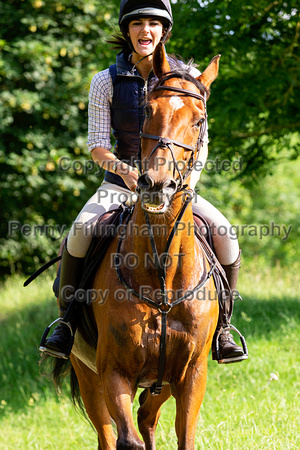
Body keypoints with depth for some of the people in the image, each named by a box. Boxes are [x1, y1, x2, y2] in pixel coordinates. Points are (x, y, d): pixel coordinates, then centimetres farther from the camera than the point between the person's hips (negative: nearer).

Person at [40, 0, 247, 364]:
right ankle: (66, 320, -11)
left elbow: (200, 142, 4)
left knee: (223, 233, -22)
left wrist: (190, 176, -14)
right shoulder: (106, 81, 0)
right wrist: (125, 170, -23)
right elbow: (97, 147, -4)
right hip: (120, 182, -1)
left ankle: (221, 327, -5)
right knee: (80, 231, -29)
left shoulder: (188, 78, 2)